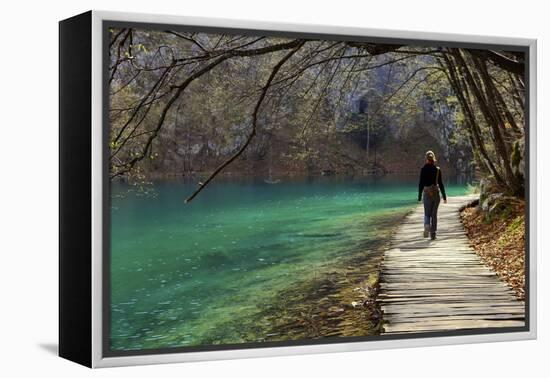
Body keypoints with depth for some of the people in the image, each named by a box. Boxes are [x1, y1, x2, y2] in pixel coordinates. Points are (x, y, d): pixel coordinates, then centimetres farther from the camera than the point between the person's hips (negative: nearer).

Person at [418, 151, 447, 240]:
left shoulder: (423, 169, -6)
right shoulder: (438, 169, -3)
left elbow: (421, 183, -5)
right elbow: (440, 184, -2)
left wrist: (419, 197, 1)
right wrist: (444, 196, 5)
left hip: (426, 193, -1)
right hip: (436, 193, 1)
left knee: (427, 214, 8)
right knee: (434, 214, 10)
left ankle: (427, 226, -22)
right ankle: (433, 234, 10)